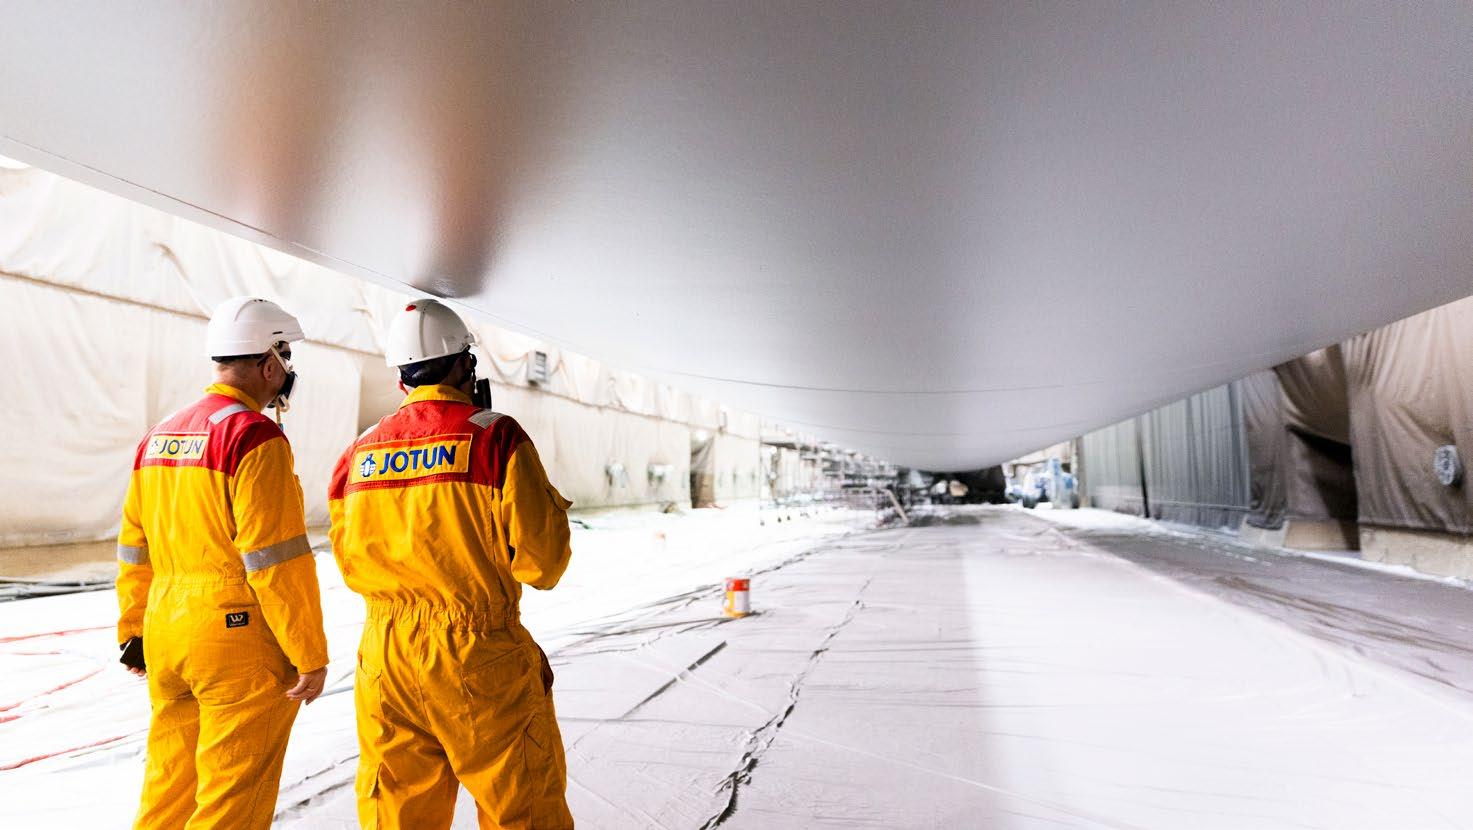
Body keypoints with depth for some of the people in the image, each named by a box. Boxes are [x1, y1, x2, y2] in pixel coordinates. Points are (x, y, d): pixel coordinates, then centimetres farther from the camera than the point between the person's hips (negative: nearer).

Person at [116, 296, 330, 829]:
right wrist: (310, 655, -13)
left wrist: (133, 631, 26)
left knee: (170, 785, 22)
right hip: (240, 641, -8)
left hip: (165, 634, 8)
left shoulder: (158, 436, 10)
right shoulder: (255, 435, -16)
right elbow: (277, 562, -19)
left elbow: (135, 550, 16)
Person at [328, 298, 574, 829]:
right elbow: (541, 558, -14)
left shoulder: (359, 453, 5)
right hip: (477, 655, -5)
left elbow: (351, 564, 13)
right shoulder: (494, 436, -12)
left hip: (384, 656, 6)